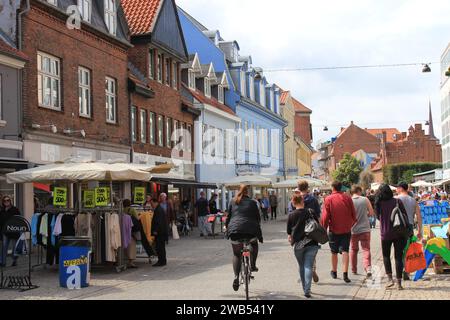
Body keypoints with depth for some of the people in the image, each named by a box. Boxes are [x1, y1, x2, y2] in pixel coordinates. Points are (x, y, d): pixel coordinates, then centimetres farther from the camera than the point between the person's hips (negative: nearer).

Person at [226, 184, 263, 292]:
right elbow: (258, 218, 12)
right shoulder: (253, 203, 10)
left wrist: (227, 227, 29)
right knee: (254, 245, 31)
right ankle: (253, 266, 21)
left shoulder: (233, 202, 13)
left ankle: (236, 277, -6)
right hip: (250, 230, -1)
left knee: (236, 254, 12)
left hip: (235, 230, 1)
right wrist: (260, 234, 20)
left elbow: (228, 217, 14)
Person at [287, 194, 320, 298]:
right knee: (309, 266, -3)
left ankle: (305, 288, 22)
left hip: (298, 244, 1)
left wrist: (290, 238, 23)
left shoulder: (291, 215, -2)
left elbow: (289, 232, 3)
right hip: (312, 243, -1)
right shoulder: (310, 212, -2)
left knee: (301, 266, 16)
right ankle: (307, 290, -15)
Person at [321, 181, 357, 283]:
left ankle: (334, 272, 28)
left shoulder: (328, 199, -7)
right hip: (346, 229, 1)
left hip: (334, 230, -1)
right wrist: (352, 224, 20)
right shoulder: (347, 198, -1)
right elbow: (353, 213, 3)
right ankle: (345, 274, -13)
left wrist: (324, 228, 3)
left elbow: (325, 216, -7)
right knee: (345, 251, -2)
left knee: (334, 252, 13)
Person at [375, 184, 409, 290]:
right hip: (399, 233, 1)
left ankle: (390, 278, 6)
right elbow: (405, 216, -4)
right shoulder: (397, 201, -5)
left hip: (386, 234, 0)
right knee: (398, 257, 6)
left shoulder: (379, 203, -6)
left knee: (386, 256, 18)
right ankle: (399, 282, 5)